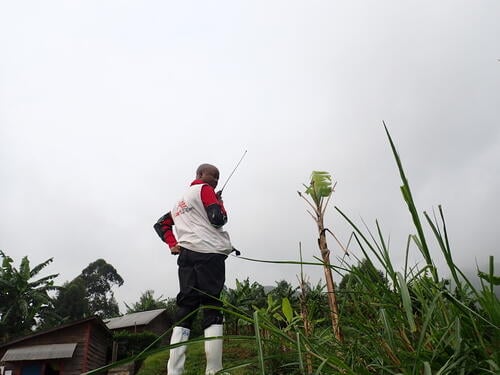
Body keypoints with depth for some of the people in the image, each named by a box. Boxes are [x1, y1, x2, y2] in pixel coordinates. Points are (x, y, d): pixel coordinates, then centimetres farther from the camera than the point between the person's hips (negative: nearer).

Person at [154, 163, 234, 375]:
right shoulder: (204, 189, 4)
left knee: (184, 309, 2)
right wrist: (219, 202, 12)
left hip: (185, 255, 7)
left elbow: (161, 224, 29)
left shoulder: (180, 202, 29)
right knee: (212, 311, -10)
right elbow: (219, 219, -8)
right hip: (209, 253, -7)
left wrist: (173, 244, 15)